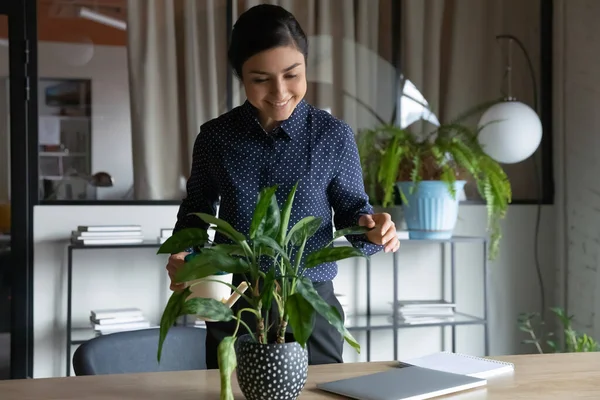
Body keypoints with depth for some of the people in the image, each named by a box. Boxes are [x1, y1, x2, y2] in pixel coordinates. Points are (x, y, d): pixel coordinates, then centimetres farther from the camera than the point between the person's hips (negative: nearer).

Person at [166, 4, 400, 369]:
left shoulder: (334, 136, -6)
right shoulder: (215, 136, -1)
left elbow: (351, 209, 2)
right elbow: (197, 209, 13)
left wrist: (372, 230, -19)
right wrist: (182, 252, -4)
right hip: (231, 305, 2)